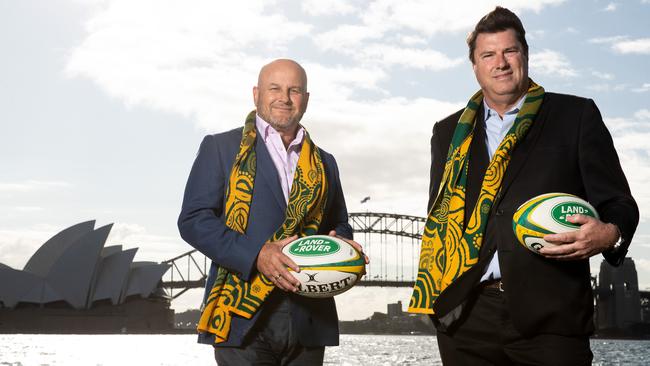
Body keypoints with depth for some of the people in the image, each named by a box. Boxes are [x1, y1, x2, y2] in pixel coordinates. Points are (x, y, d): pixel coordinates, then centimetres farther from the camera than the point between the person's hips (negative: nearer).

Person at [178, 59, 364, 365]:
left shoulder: (324, 163, 18)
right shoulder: (221, 147, 6)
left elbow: (339, 225, 25)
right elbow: (193, 219, -3)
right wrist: (256, 255, -17)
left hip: (308, 317, 4)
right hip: (244, 316, -4)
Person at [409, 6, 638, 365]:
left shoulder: (575, 115, 8)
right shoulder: (449, 132, 16)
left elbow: (618, 202, 4)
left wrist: (609, 234, -18)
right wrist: (433, 294, 6)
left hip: (549, 313, -2)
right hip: (465, 315, 3)